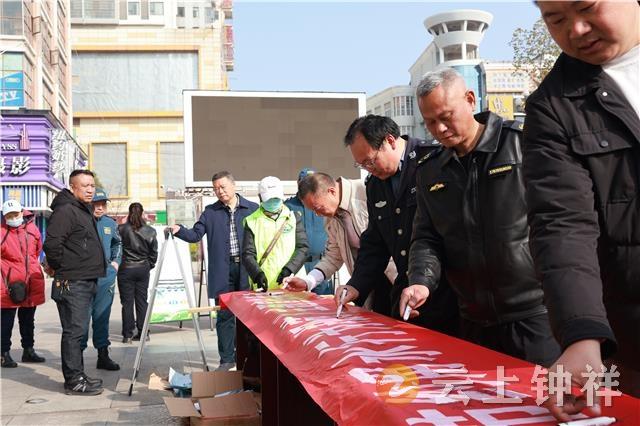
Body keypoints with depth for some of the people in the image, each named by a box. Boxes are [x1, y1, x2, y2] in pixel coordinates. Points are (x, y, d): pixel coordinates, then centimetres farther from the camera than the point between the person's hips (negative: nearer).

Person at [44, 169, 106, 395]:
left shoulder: (85, 211, 19)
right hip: (72, 283, -10)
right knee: (74, 331, -6)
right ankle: (74, 381, -2)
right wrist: (59, 267, -10)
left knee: (78, 331, 15)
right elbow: (52, 244, -22)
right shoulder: (65, 211, -13)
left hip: (86, 282, 10)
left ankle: (78, 376, 23)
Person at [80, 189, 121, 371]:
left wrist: (116, 261, 17)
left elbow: (117, 243, 29)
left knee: (102, 316, 12)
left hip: (106, 275, 5)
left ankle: (103, 354, 20)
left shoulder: (110, 223, 11)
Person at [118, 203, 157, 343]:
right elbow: (154, 252, 3)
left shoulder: (121, 229, -11)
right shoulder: (150, 231, -3)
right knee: (142, 301, 10)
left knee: (127, 302, 3)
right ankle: (143, 333, 12)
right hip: (143, 269, 2)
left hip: (126, 269, -2)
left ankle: (127, 334, 4)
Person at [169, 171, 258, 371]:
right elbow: (196, 235, 6)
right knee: (224, 315, 3)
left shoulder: (252, 209, 5)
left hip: (247, 269, -1)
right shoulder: (210, 212, 10)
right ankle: (227, 358, 12)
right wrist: (179, 230, -14)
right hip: (222, 272, 1)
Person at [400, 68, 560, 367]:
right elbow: (426, 238, 10)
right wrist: (422, 281, -10)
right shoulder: (429, 171, 10)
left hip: (536, 314, -5)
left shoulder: (523, 143, -6)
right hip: (474, 322, 5)